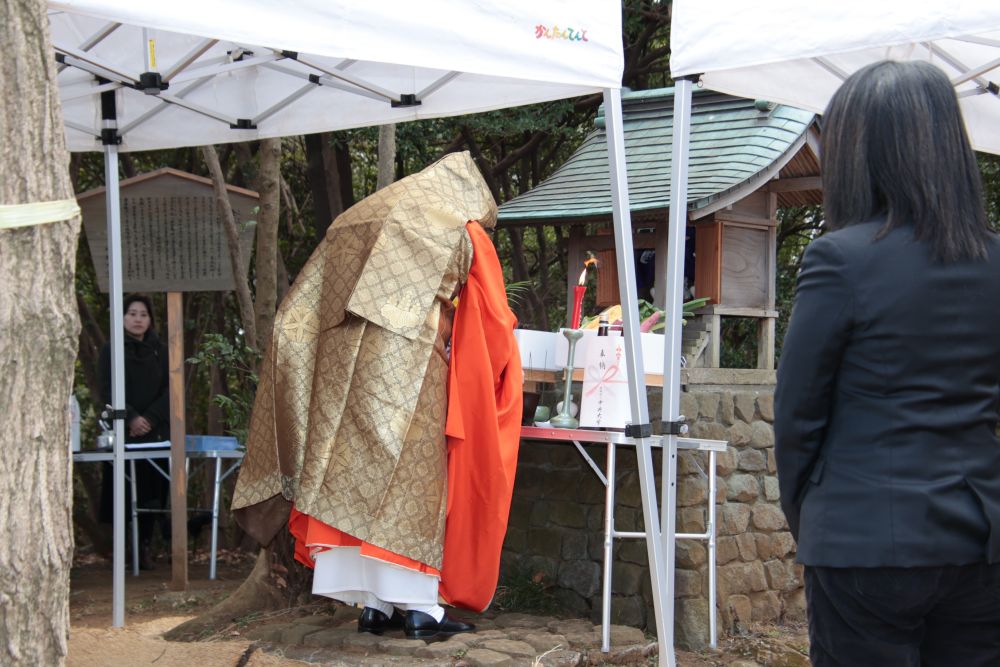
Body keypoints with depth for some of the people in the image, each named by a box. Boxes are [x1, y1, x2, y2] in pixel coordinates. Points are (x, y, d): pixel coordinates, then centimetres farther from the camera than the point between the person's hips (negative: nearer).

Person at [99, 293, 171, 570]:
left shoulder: (161, 351, 13)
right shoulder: (111, 351, 8)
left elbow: (170, 390, 5)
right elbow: (108, 392, -2)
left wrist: (149, 418, -10)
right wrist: (131, 418, -16)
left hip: (157, 433, 2)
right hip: (124, 434, -2)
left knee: (153, 491, -6)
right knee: (127, 492, -7)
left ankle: (145, 547, -4)